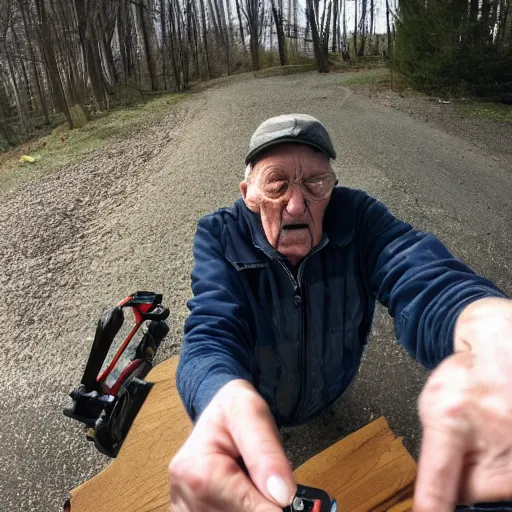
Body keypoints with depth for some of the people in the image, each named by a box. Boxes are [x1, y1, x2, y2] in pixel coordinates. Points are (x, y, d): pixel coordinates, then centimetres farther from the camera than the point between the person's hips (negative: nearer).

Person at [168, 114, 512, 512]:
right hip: (249, 401, -1)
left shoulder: (357, 218, -26)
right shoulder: (220, 237, -29)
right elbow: (213, 332, -42)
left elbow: (422, 279, -43)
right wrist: (227, 401, -69)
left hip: (330, 402, 2)